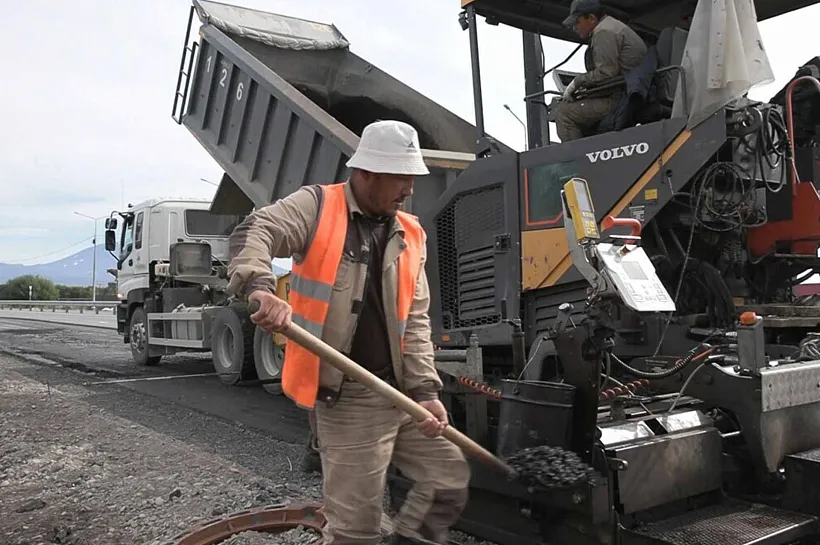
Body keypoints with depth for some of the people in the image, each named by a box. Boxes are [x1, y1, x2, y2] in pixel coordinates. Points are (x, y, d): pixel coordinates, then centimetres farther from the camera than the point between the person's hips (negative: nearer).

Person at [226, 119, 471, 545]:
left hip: (400, 392, 6)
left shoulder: (410, 235, 10)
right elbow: (252, 233, -21)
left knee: (449, 479, 15)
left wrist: (424, 389, -3)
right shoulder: (317, 207, -5)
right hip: (346, 398, -6)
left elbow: (415, 321, 7)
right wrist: (260, 287, -42)